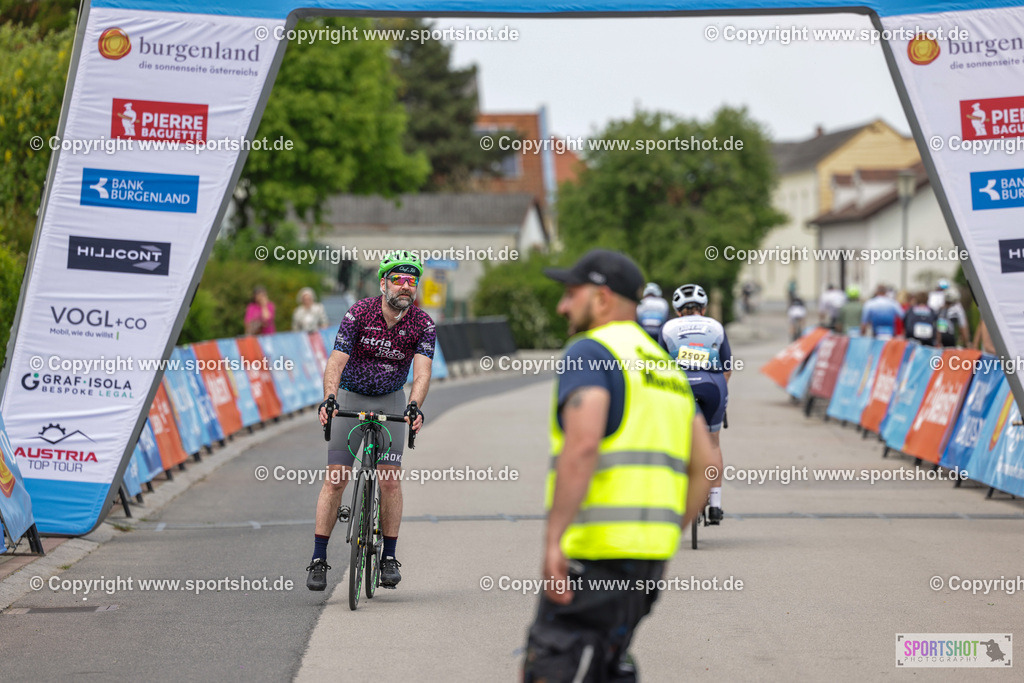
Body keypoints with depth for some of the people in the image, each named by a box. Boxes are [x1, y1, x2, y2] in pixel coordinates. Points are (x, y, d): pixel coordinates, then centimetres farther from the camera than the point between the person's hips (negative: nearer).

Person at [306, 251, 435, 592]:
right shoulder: (359, 314, -19)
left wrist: (415, 406, -42)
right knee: (335, 478, -6)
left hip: (391, 402, 1)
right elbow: (336, 362, -24)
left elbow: (422, 371, -23)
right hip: (350, 398, -1)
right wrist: (328, 400, -40)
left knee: (390, 478, -8)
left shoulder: (423, 324, -13)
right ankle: (319, 559, -1)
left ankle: (389, 558, 3)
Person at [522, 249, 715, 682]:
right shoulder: (664, 365, 21)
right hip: (651, 555, 9)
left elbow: (583, 445, -22)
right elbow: (705, 462, 18)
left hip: (595, 548, -9)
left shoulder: (590, 352, -6)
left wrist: (553, 539, -23)